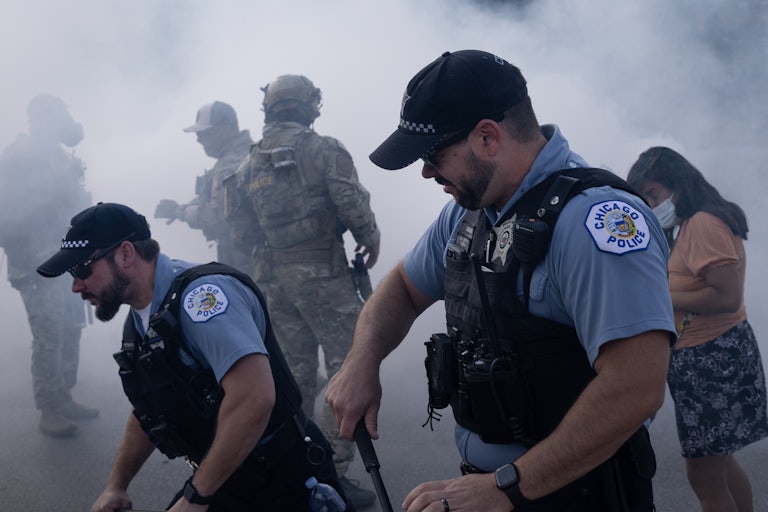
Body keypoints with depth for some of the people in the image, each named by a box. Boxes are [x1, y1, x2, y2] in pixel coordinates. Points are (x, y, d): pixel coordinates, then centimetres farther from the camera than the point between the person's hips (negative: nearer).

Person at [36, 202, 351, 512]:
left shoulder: (201, 293, -23)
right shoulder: (139, 322, 6)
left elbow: (254, 398, -34)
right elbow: (148, 412, 22)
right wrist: (116, 486, 18)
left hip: (286, 486, -8)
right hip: (224, 485, 8)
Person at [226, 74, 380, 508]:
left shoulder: (250, 164, 8)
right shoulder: (324, 150, -7)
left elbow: (239, 225, 9)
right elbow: (353, 203, -16)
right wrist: (371, 241, 1)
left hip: (275, 279, 6)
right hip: (322, 274, -6)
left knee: (297, 370, 16)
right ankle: (334, 471, -6)